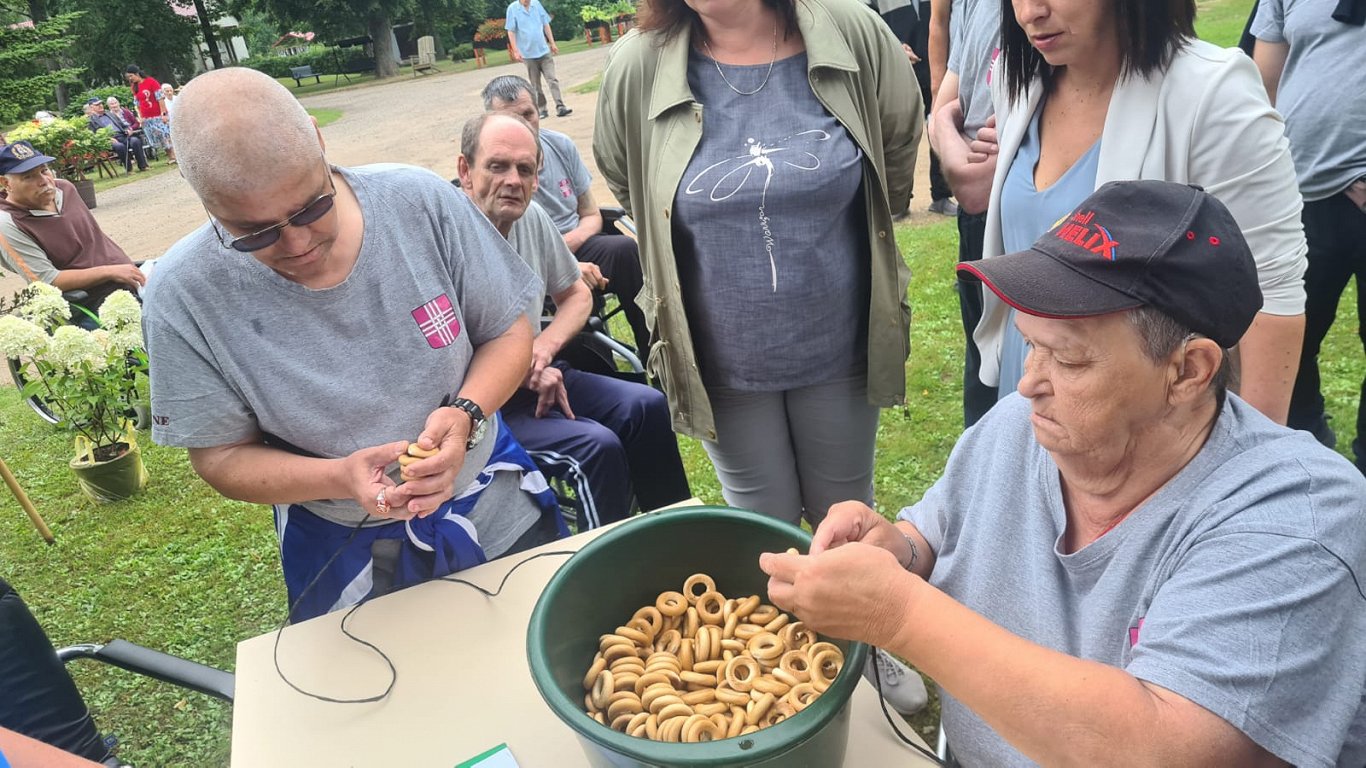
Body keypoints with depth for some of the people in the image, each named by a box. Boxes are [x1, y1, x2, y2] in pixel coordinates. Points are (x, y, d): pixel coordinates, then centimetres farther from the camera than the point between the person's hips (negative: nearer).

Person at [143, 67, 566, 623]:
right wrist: (340, 478, -29)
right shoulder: (184, 296, -20)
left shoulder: (422, 202, -19)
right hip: (344, 553, -1)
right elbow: (221, 456, -11)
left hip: (495, 500, 2)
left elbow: (509, 332, -9)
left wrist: (465, 414, -27)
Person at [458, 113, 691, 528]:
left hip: (533, 377, 7)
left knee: (647, 407, -9)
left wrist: (544, 346, -7)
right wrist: (521, 372, -18)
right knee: (596, 445, -25)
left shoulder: (533, 217, 0)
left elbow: (576, 295, 12)